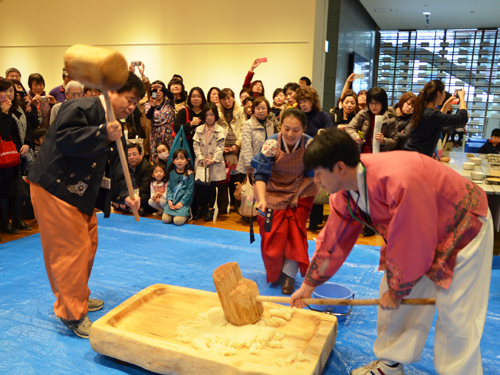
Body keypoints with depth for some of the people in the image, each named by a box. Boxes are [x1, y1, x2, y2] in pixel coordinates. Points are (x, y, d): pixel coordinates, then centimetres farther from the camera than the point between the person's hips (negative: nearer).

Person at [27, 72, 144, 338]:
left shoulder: (116, 129, 12)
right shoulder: (83, 108, -15)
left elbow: (114, 170, 9)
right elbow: (64, 138, -30)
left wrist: (124, 196, -6)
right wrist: (102, 134, -34)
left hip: (81, 193, 10)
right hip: (55, 188, -10)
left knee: (88, 244, 18)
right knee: (71, 249, -8)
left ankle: (78, 297, 38)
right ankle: (72, 314, 5)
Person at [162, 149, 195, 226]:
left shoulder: (189, 174, -5)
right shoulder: (172, 173, 9)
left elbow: (190, 190, -7)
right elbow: (169, 187, 8)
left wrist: (181, 202, -14)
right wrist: (169, 200, -7)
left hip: (184, 202, -4)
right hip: (172, 201, 4)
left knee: (178, 221, -19)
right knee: (165, 220, -11)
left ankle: (187, 213, 11)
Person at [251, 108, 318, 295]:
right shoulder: (271, 144, -25)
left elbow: (310, 175, -7)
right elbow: (261, 175, -26)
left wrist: (297, 195, -12)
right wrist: (261, 199, -40)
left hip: (300, 192, 1)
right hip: (274, 192, -1)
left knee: (295, 232, -4)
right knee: (273, 234, -2)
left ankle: (289, 274, 9)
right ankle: (274, 272, 21)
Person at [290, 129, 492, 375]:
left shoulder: (400, 181, -41)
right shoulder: (344, 190, -13)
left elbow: (413, 247, -32)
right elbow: (332, 240, -2)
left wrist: (396, 291, -16)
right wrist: (308, 285, 4)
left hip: (462, 231, -7)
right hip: (410, 233, 7)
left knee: (455, 318, -4)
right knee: (390, 293, 8)